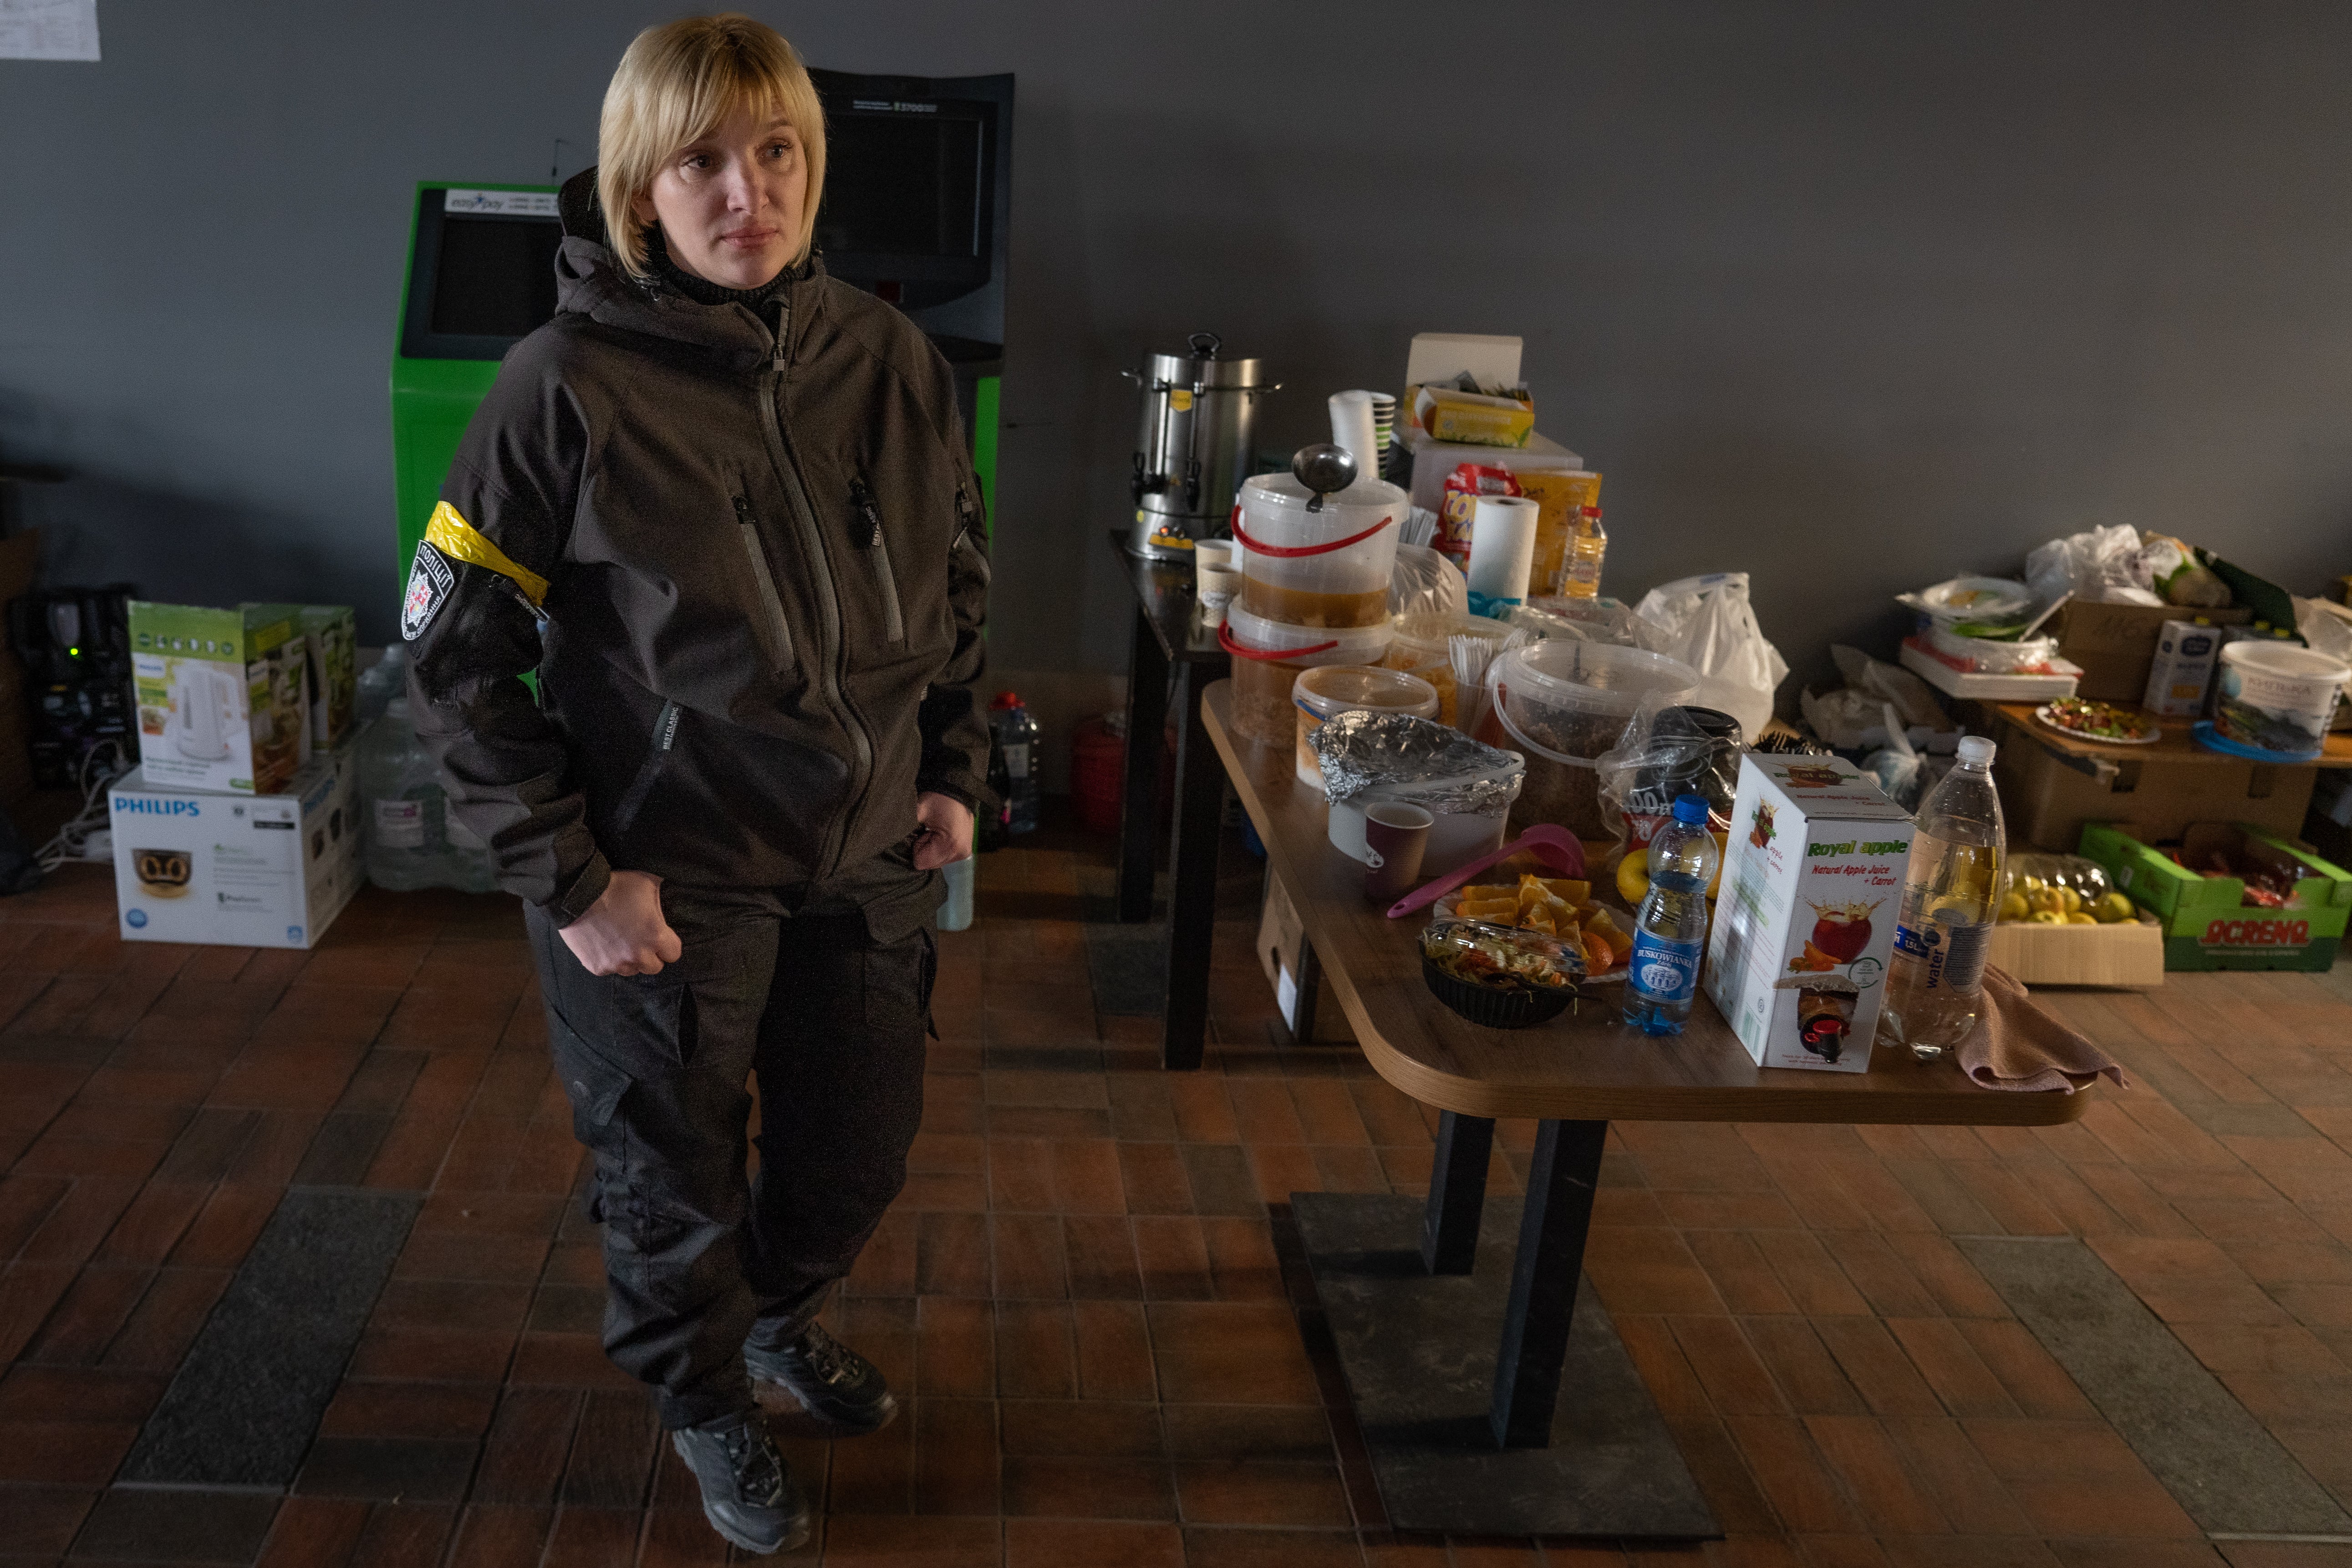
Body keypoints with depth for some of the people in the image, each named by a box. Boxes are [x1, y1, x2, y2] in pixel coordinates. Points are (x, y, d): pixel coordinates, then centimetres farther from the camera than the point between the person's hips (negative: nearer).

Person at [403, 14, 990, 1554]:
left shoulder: (890, 359, -3)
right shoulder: (572, 385, -15)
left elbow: (960, 585, 11)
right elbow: (453, 654, -11)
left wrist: (955, 770, 4)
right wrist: (570, 879, -14)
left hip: (865, 859, 4)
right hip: (669, 881, -4)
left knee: (861, 1151, 21)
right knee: (679, 1187, 16)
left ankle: (782, 1312, 54)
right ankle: (707, 1398, 47)